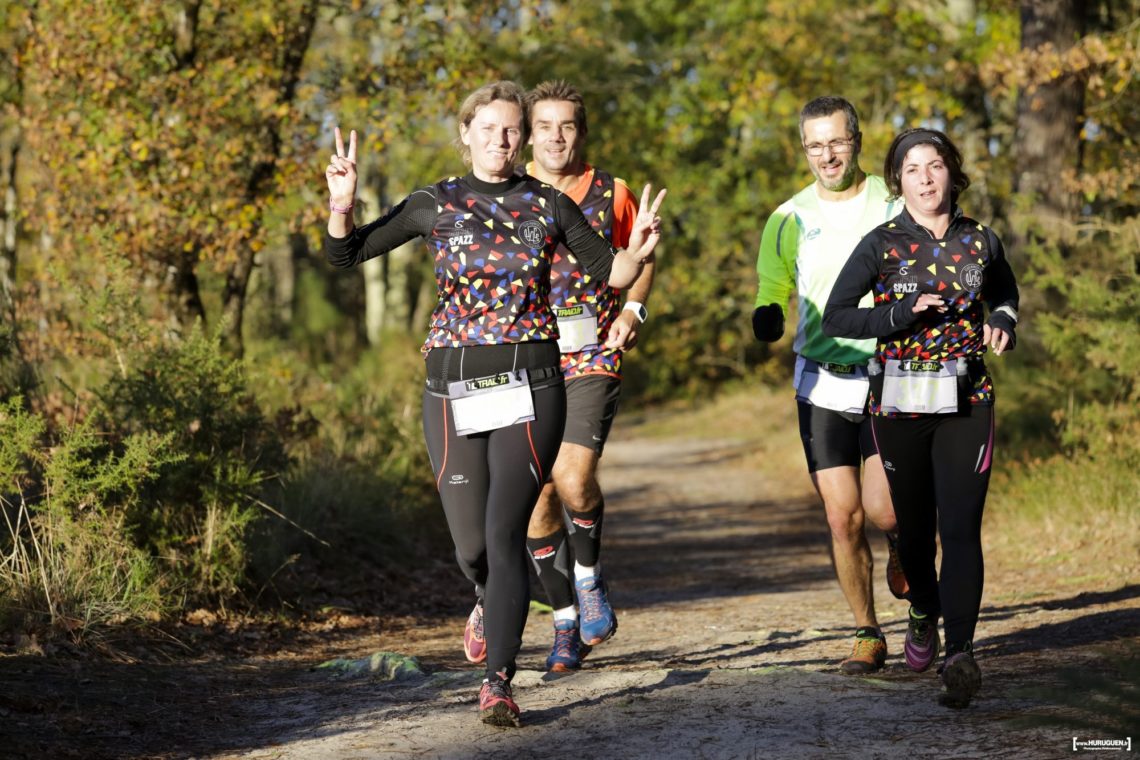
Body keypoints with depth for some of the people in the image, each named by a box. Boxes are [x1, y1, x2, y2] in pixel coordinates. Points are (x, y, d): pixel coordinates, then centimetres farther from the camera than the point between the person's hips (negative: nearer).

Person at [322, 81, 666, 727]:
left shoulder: (548, 205, 5)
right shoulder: (437, 204, 5)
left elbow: (613, 272, 11)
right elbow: (347, 255, 4)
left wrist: (639, 252, -10)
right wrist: (342, 207, -15)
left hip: (530, 387, -1)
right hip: (454, 389, 1)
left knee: (505, 534, -13)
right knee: (472, 546, 6)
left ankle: (498, 682, -12)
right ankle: (492, 602, 42)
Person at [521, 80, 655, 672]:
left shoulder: (612, 194, 3)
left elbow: (641, 257, 18)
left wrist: (631, 311, 1)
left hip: (593, 357, -2)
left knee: (574, 479, -20)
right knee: (539, 496, 2)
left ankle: (588, 577, 8)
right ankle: (567, 623, 16)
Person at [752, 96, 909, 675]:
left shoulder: (895, 204, -1)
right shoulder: (789, 219, 4)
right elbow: (771, 298, 10)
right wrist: (767, 318, -13)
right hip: (821, 384, 2)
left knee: (882, 510, -12)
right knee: (843, 518, -1)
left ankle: (902, 546, 25)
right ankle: (867, 635, 15)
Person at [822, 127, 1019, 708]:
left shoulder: (980, 241, 5)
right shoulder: (881, 244, -2)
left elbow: (1005, 294, 24)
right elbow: (835, 316, -2)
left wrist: (1002, 322, 1)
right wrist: (899, 316, -15)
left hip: (966, 402, 0)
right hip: (899, 402, 0)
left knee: (961, 528, -13)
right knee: (914, 525, 11)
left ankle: (960, 653, -22)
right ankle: (924, 613, 40)